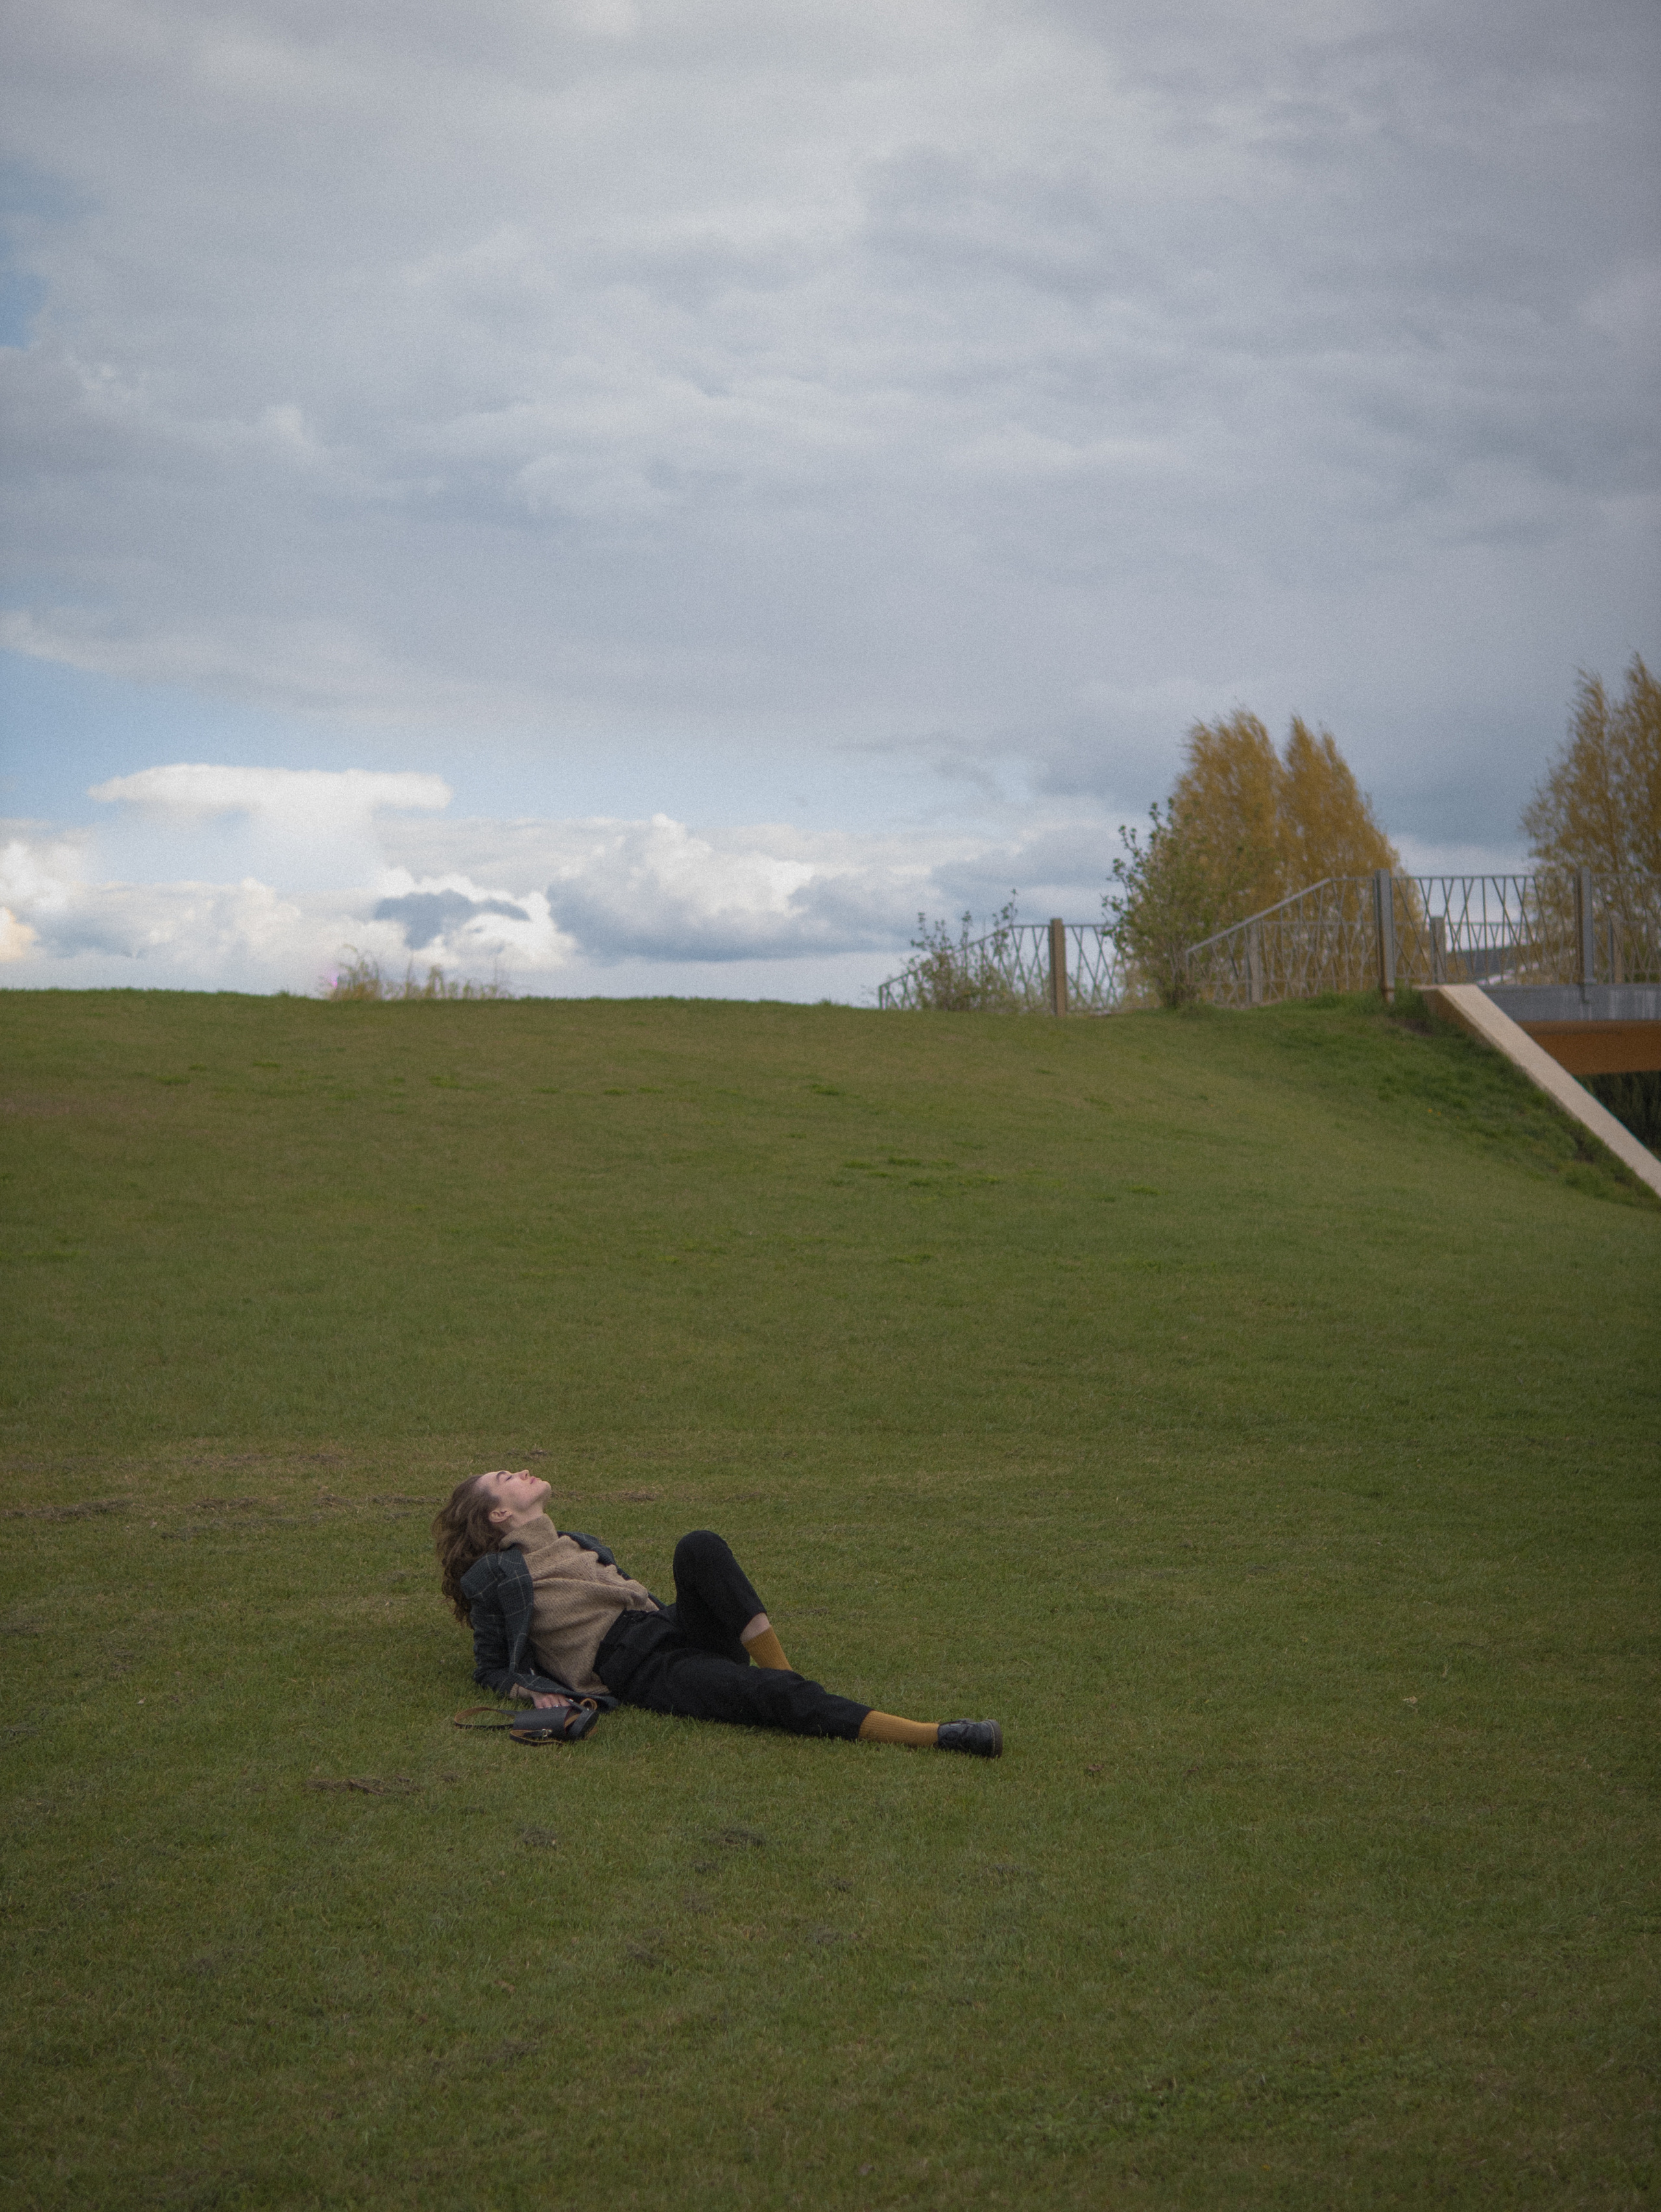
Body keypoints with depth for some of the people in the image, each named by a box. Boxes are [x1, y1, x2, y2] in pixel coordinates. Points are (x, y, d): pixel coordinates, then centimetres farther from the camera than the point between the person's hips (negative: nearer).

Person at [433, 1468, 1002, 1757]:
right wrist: (530, 1687, -8)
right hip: (641, 1671, -6)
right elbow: (491, 1667, 13)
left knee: (699, 1547, -26)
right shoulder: (496, 1577, 11)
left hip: (674, 1627, 7)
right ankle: (933, 1735, -43)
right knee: (769, 1695, -31)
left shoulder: (576, 1544, 30)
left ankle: (783, 1672, -30)